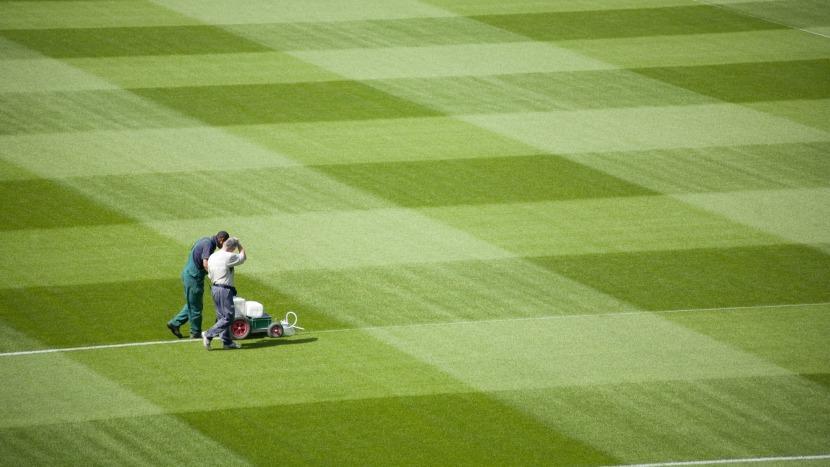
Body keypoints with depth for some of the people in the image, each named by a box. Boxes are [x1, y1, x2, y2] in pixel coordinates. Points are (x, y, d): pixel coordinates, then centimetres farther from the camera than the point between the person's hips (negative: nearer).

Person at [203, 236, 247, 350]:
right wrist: (239, 245, 12)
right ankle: (208, 334, -13)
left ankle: (227, 341, 17)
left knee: (222, 316, 14)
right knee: (228, 317, -4)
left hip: (214, 288, 9)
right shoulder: (229, 257, -17)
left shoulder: (212, 257, 9)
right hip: (225, 289, -9)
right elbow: (243, 257, 1)